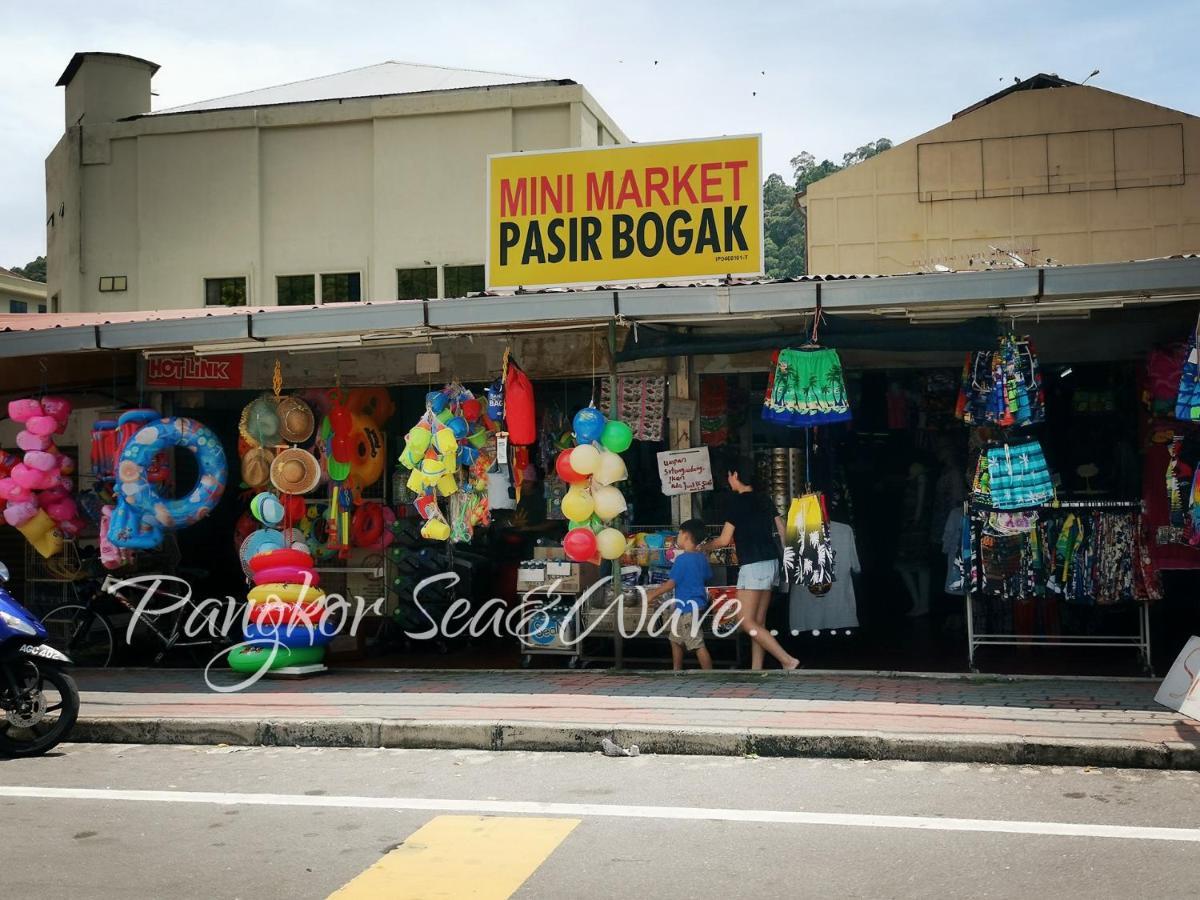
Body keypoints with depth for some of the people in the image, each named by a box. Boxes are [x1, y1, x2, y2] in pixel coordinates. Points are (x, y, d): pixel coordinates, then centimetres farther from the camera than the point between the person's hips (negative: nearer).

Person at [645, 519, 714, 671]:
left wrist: (653, 594, -4)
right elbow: (707, 577, 18)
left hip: (688, 608, -10)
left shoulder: (682, 558, -17)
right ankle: (677, 672, 31)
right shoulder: (702, 557, 7)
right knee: (676, 640, 22)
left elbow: (671, 583, -16)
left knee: (697, 644, -9)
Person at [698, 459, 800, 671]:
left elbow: (724, 540, -8)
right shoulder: (764, 500, 13)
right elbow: (783, 532, 13)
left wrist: (703, 546, 10)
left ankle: (787, 660, -15)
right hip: (771, 563, 9)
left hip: (753, 566, -9)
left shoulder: (737, 501, -9)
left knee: (745, 621, -8)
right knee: (758, 622, 10)